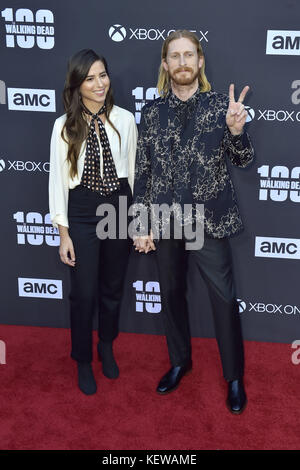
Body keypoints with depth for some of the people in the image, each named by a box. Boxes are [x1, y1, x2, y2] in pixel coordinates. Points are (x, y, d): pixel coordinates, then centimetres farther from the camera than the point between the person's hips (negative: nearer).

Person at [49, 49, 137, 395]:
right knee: (84, 293, 5)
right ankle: (83, 361, 29)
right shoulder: (65, 126, -8)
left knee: (112, 287, 17)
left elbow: (132, 169, 3)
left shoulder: (124, 119, -5)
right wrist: (63, 233, -5)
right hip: (82, 213, -2)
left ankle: (107, 349, 42)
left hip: (120, 207, 2)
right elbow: (58, 179, -4)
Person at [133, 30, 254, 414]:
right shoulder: (152, 111, 2)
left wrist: (236, 131, -23)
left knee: (224, 298, 2)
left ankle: (234, 377, 20)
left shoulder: (220, 104, -2)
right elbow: (142, 171, 4)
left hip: (208, 220, -2)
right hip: (165, 221, 2)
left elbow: (242, 160, -1)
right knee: (171, 293, 15)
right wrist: (141, 224, 2)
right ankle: (179, 362, 36)